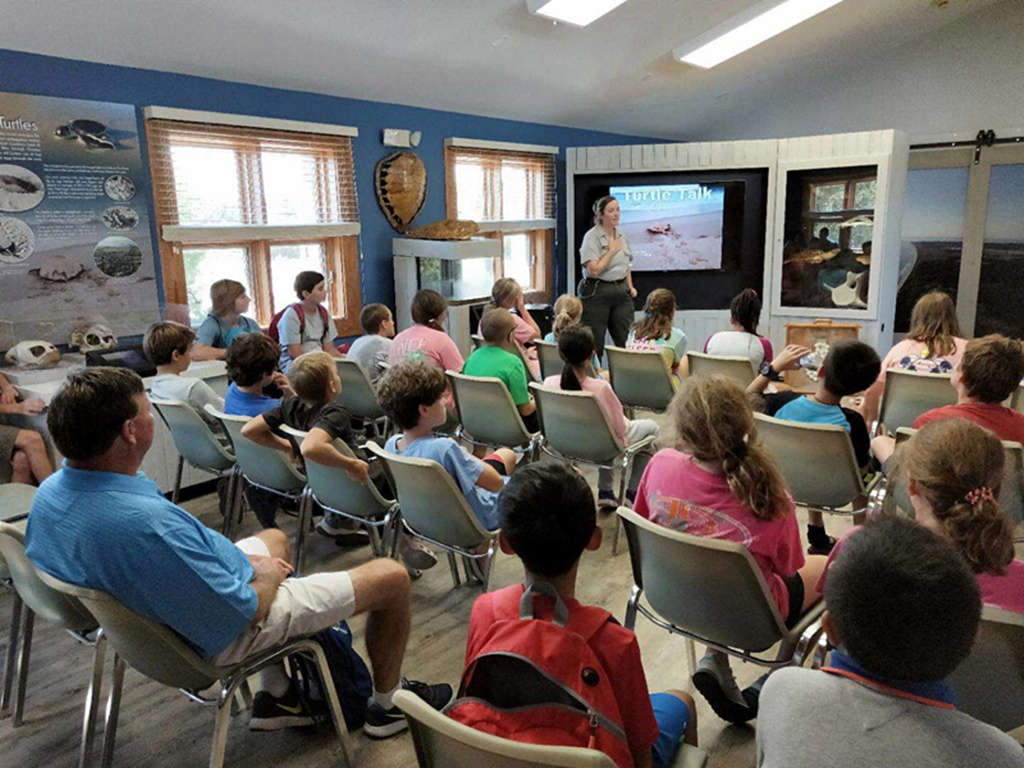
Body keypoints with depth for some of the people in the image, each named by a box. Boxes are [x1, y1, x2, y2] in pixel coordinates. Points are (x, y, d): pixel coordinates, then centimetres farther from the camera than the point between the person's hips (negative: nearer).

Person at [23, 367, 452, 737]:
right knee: (391, 577, -1)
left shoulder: (49, 492, -8)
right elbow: (242, 614, -28)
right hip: (224, 638, -9)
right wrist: (270, 576, -5)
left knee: (274, 538, 34)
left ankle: (276, 696, 34)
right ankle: (386, 705, 26)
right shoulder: (146, 522, -39)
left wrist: (244, 563, 3)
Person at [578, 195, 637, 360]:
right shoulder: (592, 236, -9)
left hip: (621, 291, 6)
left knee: (627, 342, 1)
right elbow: (593, 270, -17)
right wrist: (612, 251, -10)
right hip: (598, 292, -6)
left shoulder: (621, 236, 13)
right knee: (594, 346, -2)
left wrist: (630, 286, 11)